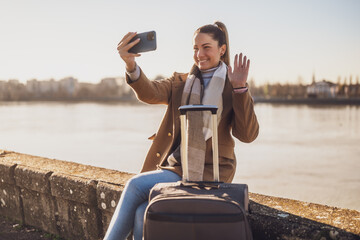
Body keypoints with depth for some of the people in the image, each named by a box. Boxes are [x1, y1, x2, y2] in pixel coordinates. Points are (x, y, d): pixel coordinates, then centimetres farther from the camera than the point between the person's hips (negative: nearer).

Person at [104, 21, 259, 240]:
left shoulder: (233, 88, 2)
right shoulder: (180, 83, 12)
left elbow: (247, 135, -10)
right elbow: (150, 93, -10)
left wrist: (240, 88, -20)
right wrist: (131, 66, -31)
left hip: (209, 173, -4)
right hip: (177, 167, 4)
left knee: (136, 185, -21)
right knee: (143, 214, -23)